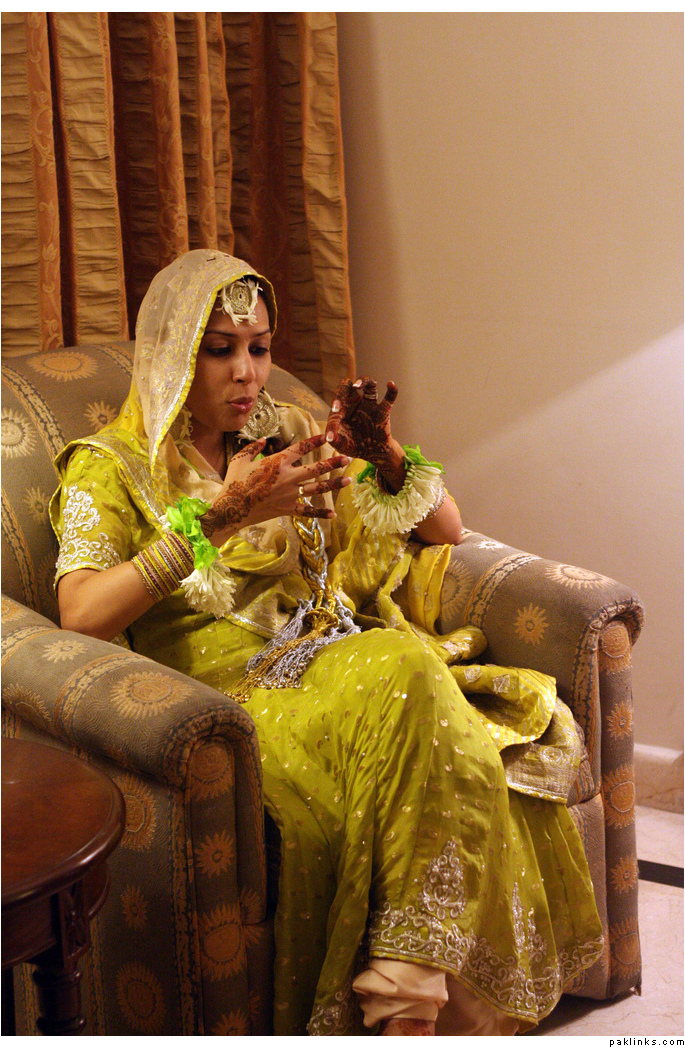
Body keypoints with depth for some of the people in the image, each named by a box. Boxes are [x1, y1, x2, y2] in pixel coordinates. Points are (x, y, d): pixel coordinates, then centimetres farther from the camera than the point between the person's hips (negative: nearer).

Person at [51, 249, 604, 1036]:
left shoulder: (291, 437, 21)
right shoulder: (110, 469, 8)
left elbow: (444, 530, 22)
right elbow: (81, 617, -12)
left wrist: (385, 453, 1)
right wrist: (219, 516, -20)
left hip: (333, 657, 4)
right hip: (226, 689, -4)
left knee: (406, 671, -33)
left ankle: (407, 1000, -30)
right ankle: (412, 997, -25)